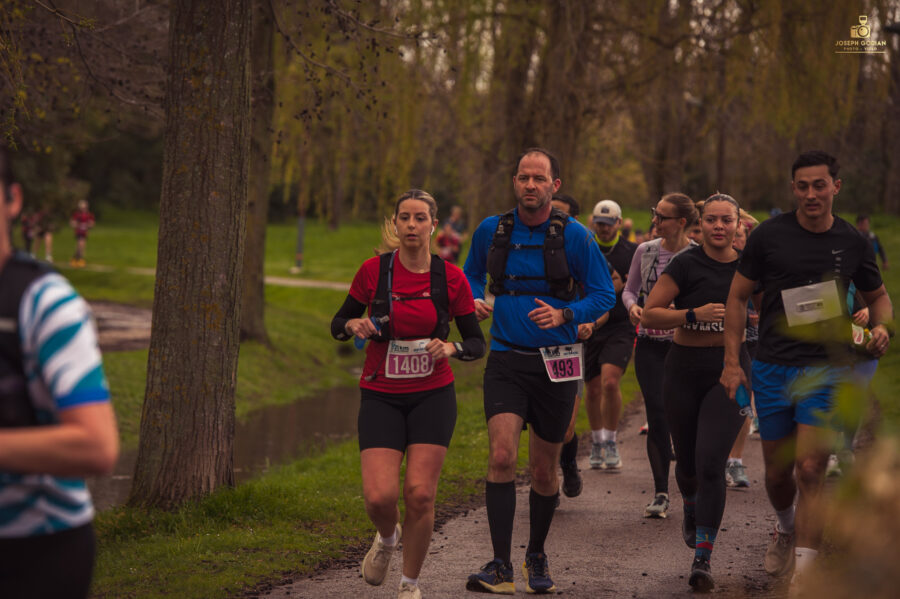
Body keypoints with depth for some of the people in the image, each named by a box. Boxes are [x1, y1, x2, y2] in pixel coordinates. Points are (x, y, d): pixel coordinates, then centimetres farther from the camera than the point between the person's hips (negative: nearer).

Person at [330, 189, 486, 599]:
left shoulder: (450, 278, -3)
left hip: (433, 396, 0)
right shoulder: (373, 270, -3)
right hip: (380, 396, 0)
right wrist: (353, 326, -15)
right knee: (379, 495, -13)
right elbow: (339, 324, 8)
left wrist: (452, 348, -16)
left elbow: (477, 343, 4)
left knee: (420, 493, -9)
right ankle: (387, 537, 24)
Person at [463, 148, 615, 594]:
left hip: (555, 364, 0)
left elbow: (603, 295, -2)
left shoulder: (574, 235, -5)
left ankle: (537, 556, 32)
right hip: (506, 361, 0)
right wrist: (474, 301, -4)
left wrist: (564, 315, -19)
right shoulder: (491, 231, 1)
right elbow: (471, 274, 18)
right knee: (501, 457, -19)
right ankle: (500, 567, -16)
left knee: (544, 470, 9)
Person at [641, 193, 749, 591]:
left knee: (711, 462, -14)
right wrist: (694, 314, -23)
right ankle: (691, 509, 50)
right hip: (685, 370, 0)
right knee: (687, 461, 13)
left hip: (730, 371, 0)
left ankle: (702, 561, -9)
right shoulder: (686, 265, -7)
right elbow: (649, 315, -11)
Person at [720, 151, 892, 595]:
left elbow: (878, 295, 18)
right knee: (777, 470, 11)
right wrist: (732, 362, -1)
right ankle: (785, 529, 44)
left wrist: (881, 326, -4)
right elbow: (738, 296, 4)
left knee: (810, 470, -11)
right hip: (772, 369, 1)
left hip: (826, 370, -1)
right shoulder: (770, 235, -3)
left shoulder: (853, 243, 2)